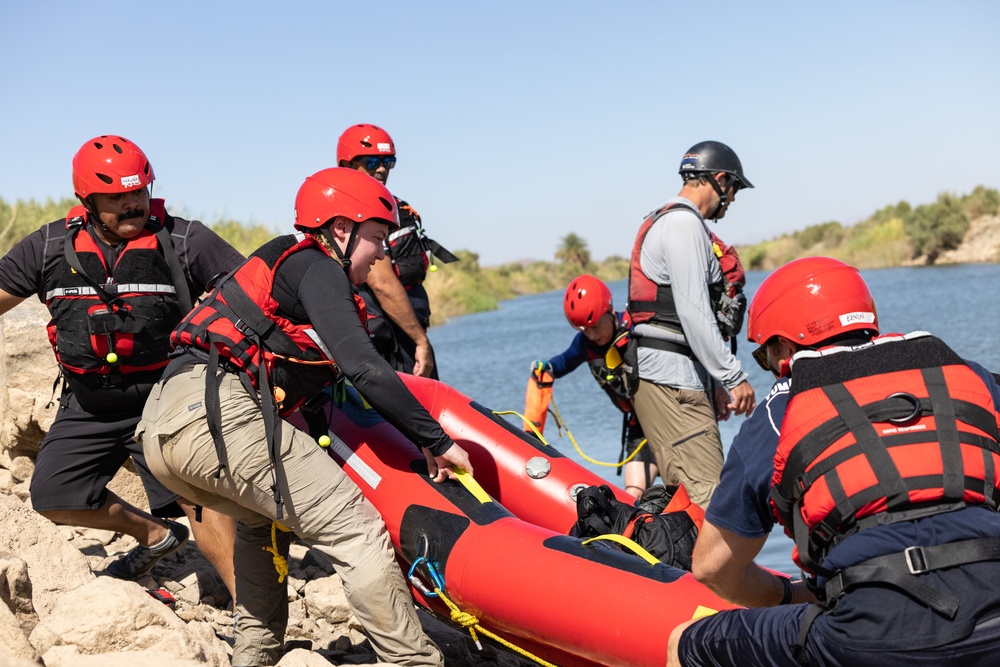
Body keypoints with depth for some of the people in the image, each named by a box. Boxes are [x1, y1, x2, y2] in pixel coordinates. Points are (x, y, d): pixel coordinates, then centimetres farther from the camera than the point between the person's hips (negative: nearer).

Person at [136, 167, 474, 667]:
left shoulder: (283, 262, 30)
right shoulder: (315, 266, 2)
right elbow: (361, 367, -11)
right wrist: (435, 441, -7)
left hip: (160, 428, 10)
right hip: (217, 413, -10)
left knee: (262, 520, 34)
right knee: (357, 529, -6)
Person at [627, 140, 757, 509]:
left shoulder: (669, 221, 24)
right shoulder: (684, 222, -9)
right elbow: (693, 313, -19)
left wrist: (714, 384, 22)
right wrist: (734, 377, -17)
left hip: (679, 378, 11)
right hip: (669, 379, -11)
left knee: (687, 493, 10)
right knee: (708, 494, -14)